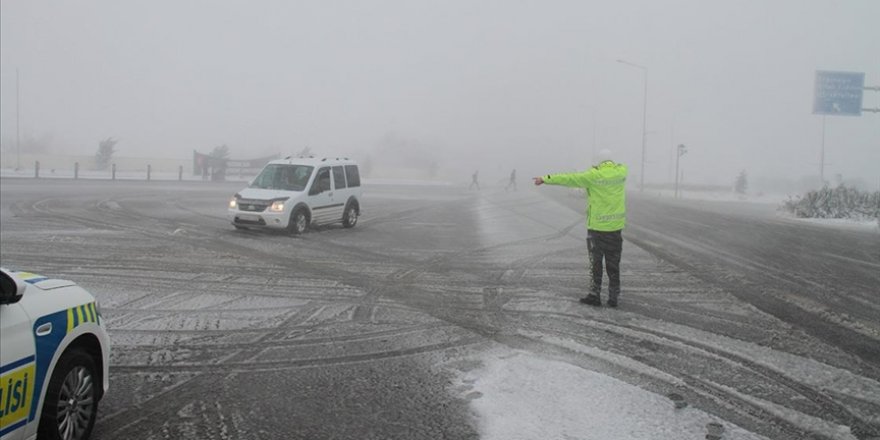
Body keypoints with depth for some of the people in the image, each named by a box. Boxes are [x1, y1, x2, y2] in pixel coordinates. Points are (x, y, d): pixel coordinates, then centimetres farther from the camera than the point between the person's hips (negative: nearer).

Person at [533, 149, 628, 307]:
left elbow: (567, 179, -9)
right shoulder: (622, 172, -1)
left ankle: (594, 295, 11)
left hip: (597, 226, -4)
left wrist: (545, 179, -2)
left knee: (595, 263, 7)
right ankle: (613, 298, 13)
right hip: (615, 226, 4)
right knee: (613, 264, 10)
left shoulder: (593, 176, -12)